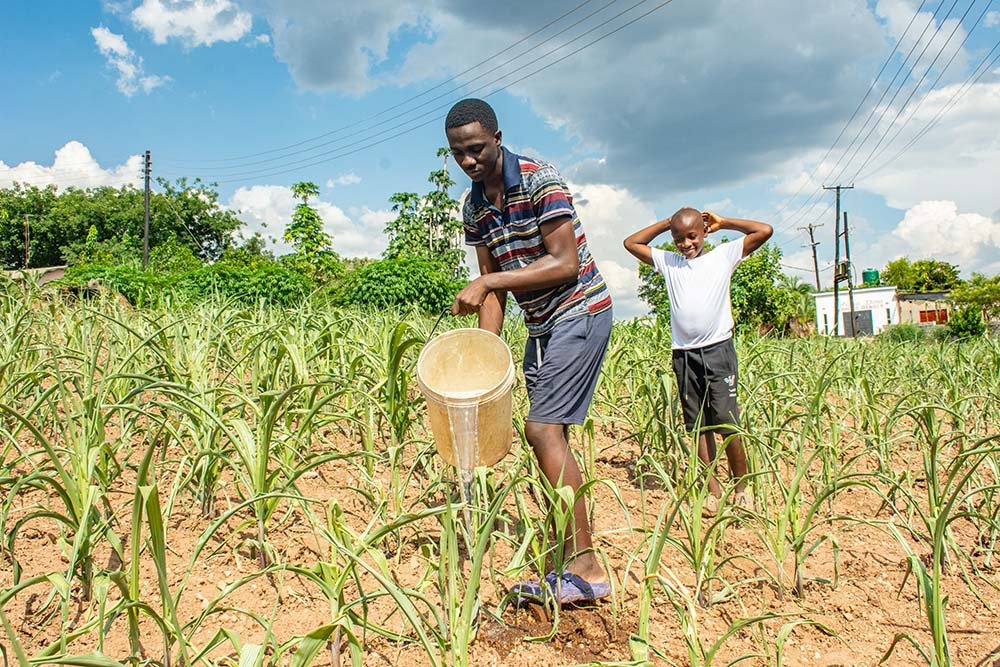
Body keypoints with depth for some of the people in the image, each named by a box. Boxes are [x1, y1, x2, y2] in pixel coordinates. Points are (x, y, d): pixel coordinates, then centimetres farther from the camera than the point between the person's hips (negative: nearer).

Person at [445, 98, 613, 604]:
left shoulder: (538, 179, -15)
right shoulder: (474, 207, 7)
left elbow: (565, 264, -21)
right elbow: (492, 286, 7)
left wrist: (487, 281, -24)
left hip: (579, 313, -8)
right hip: (540, 326, 8)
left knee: (542, 429, -16)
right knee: (551, 436, 6)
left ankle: (585, 566, -10)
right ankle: (570, 557, 15)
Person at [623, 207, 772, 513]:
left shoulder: (724, 255, 8)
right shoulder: (668, 262, 15)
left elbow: (764, 231, 4)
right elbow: (631, 243, 19)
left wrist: (722, 222, 10)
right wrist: (665, 224, 15)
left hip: (718, 350, -3)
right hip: (683, 354, 3)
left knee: (728, 424, -6)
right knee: (699, 426, 4)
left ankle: (741, 488, 8)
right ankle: (713, 489, 10)